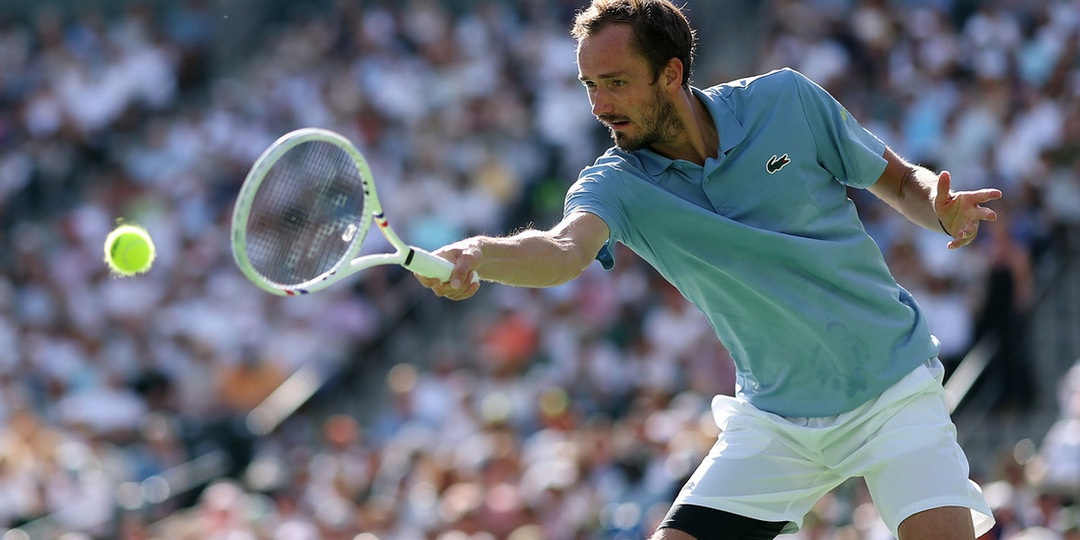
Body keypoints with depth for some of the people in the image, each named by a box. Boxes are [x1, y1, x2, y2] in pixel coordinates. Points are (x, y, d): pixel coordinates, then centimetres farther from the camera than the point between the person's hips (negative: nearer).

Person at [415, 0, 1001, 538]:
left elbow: (899, 180, 4)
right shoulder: (618, 183, -11)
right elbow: (565, 249, -34)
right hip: (773, 420, 2)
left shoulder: (787, 99, -10)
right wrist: (476, 253, -55)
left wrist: (942, 209, -19)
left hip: (891, 389, -2)